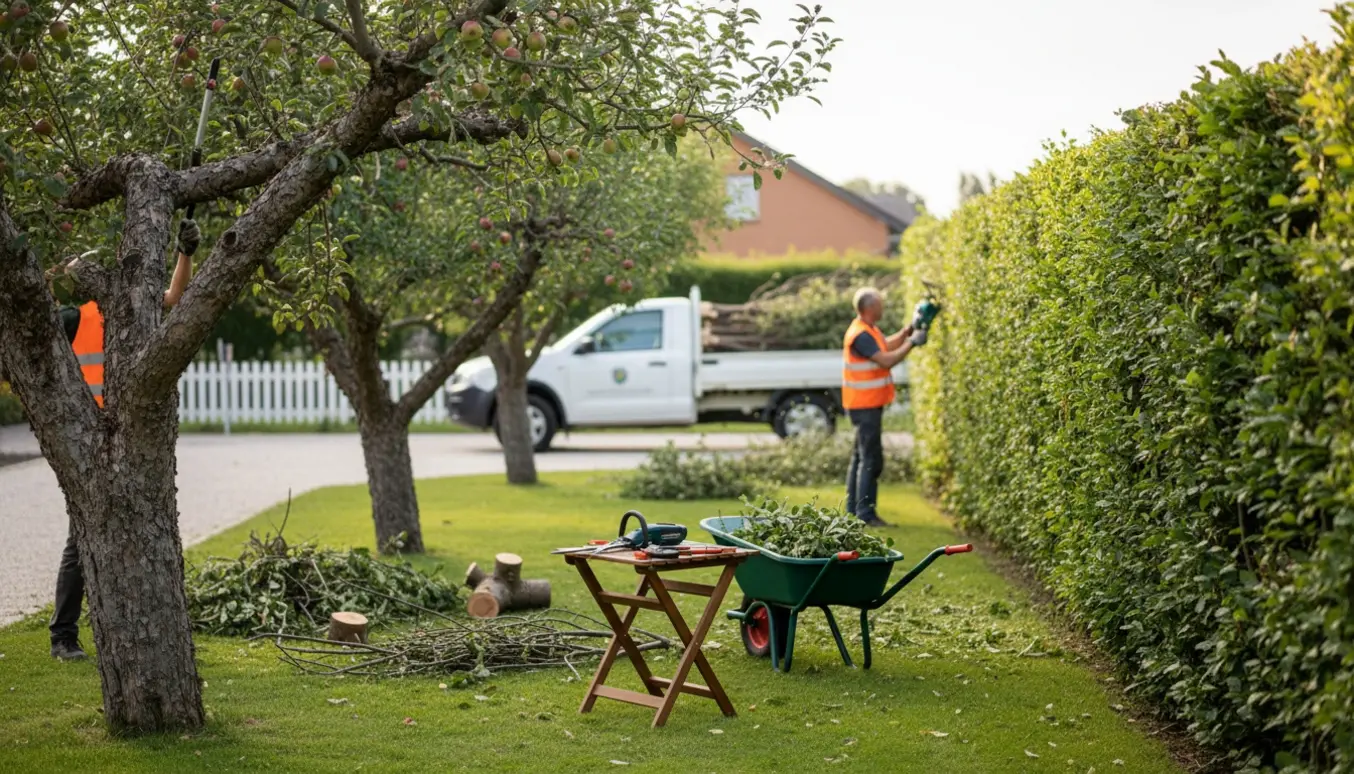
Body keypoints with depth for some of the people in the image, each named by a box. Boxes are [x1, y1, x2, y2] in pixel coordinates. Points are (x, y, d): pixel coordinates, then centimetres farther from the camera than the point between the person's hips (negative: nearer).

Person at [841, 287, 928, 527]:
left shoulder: (870, 329, 11)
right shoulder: (860, 335, -21)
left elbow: (887, 345, 23)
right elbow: (886, 360, -25)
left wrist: (909, 330, 12)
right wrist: (912, 342, -16)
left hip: (867, 405, 11)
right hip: (865, 406, -11)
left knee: (861, 456, 14)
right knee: (871, 460, -9)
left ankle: (854, 511, 20)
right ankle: (865, 514, -7)